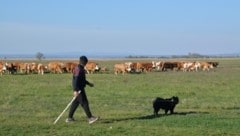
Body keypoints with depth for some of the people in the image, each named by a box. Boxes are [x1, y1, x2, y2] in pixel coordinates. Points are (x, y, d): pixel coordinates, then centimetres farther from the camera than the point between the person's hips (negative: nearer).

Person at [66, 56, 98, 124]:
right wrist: (76, 90, -30)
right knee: (84, 103, -9)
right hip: (78, 89, -10)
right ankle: (90, 118, -8)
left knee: (75, 103, 13)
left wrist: (89, 83, 33)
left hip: (80, 88, 10)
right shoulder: (79, 69, -18)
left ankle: (69, 118, 17)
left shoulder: (80, 69, 15)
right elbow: (76, 80, -25)